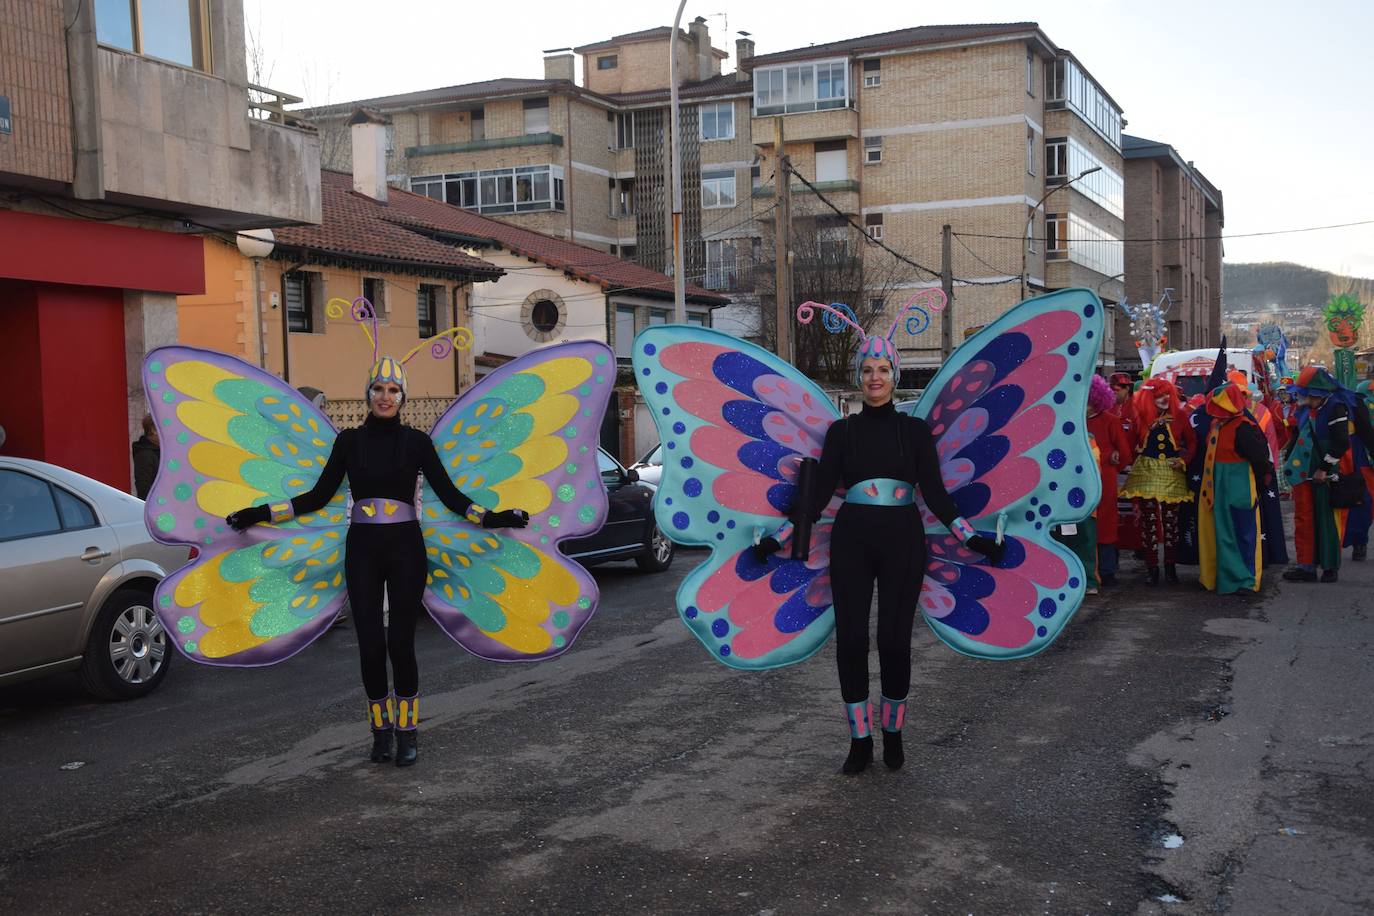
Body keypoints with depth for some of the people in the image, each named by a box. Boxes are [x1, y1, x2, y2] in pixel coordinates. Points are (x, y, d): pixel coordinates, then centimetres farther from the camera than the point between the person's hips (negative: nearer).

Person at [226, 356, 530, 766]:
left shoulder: (416, 442, 3)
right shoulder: (349, 441, 6)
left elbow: (449, 493, 1)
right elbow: (319, 496, 7)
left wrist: (489, 518, -10)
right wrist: (262, 514, 2)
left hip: (405, 549, -1)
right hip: (362, 550, 1)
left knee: (400, 643, -4)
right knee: (370, 646, 1)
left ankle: (406, 732, 11)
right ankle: (381, 730, 19)